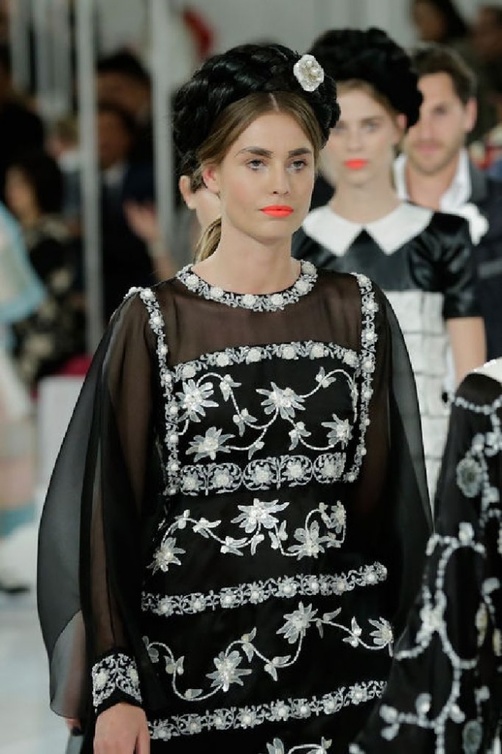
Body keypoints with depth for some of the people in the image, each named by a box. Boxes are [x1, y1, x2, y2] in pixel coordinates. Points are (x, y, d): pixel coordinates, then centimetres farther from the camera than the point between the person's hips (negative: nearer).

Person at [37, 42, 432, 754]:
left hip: (343, 661, 2)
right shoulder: (153, 323, -3)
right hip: (192, 660, -2)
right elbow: (109, 511, -4)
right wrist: (114, 687, -10)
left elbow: (385, 493, 9)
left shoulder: (358, 313, 5)